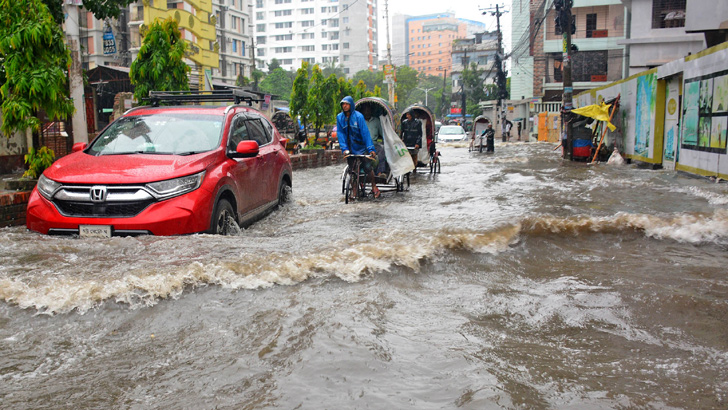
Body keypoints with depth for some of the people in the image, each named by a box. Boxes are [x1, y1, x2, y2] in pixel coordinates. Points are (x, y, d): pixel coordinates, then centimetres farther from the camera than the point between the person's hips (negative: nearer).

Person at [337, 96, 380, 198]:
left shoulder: (358, 116, -9)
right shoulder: (339, 117, 1)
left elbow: (365, 132, -14)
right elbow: (340, 134, -2)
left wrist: (371, 148, -21)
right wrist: (344, 148, -14)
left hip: (361, 147, -3)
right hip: (349, 148, 3)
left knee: (368, 167, -7)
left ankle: (374, 187, 14)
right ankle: (354, 192, 17)